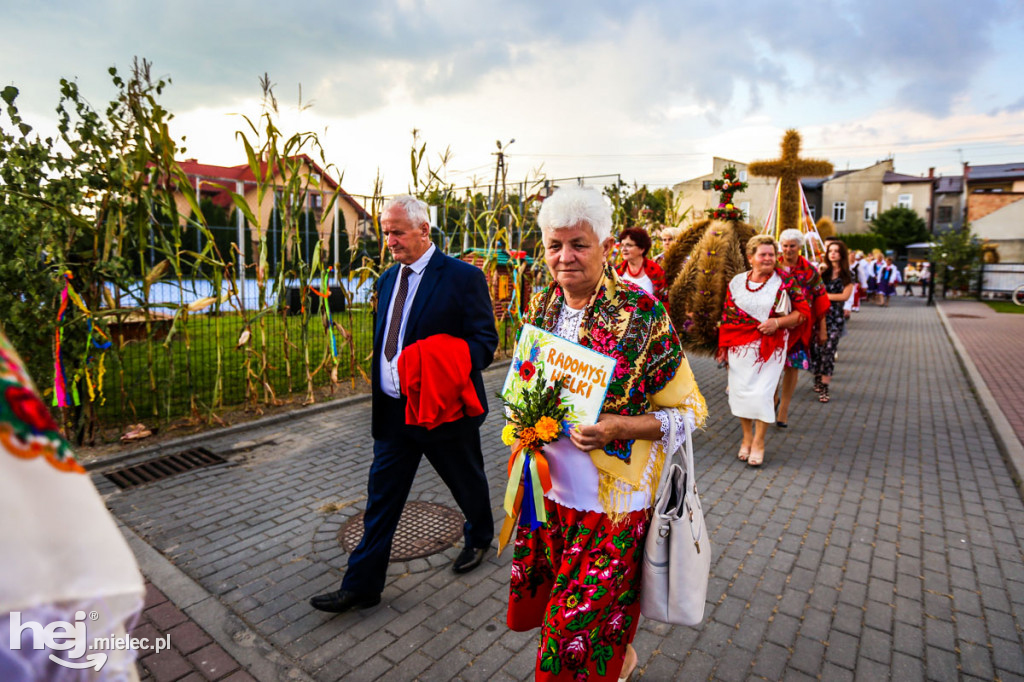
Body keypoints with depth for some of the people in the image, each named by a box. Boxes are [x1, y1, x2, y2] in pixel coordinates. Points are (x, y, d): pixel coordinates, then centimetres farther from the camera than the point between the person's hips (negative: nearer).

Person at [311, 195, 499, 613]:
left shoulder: (463, 277, -12)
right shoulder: (388, 279, 9)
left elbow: (485, 341, -14)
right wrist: (381, 397, 14)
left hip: (445, 409, -5)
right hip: (393, 411, 6)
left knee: (467, 484, 19)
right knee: (381, 499, 11)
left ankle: (479, 539, 48)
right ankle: (362, 586, 25)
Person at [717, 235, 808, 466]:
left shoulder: (785, 283, -1)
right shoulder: (737, 282, 4)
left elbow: (803, 312, 1)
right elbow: (727, 315, 7)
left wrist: (777, 322, -15)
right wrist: (723, 346, 5)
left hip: (770, 347, -2)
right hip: (739, 346, 2)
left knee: (762, 393, -3)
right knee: (740, 391, 5)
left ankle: (759, 442, 14)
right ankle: (746, 437, 24)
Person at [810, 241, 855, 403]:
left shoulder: (847, 274, 5)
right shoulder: (823, 272, 10)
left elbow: (845, 296, -5)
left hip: (835, 318, -2)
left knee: (829, 350, -5)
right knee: (815, 348, 0)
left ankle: (824, 388, -2)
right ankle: (818, 380, 18)